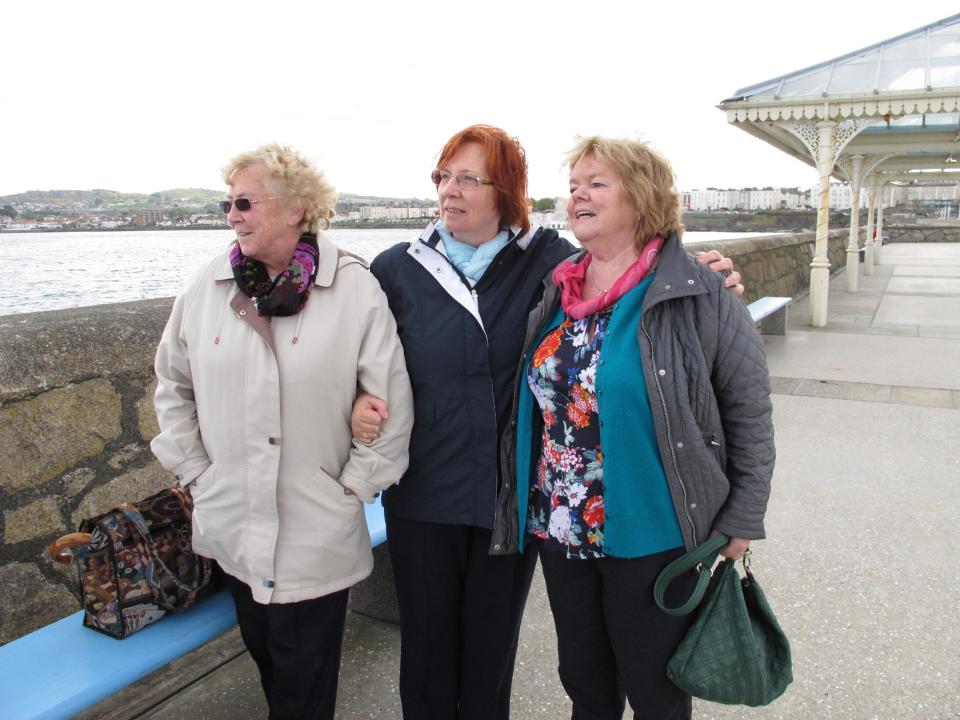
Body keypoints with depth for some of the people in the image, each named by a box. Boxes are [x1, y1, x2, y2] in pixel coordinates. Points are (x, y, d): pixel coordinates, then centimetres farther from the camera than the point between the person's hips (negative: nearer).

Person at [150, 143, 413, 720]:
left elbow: (392, 403, -8)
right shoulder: (207, 288, 1)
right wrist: (195, 471, 8)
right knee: (263, 652, 21)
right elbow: (173, 386, 13)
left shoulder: (355, 290, -10)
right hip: (230, 525, 4)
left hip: (317, 535, -4)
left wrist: (354, 486, -6)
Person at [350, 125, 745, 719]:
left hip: (512, 497, 0)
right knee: (427, 648, 15)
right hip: (423, 493, 1)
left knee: (492, 649, 18)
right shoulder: (399, 268, -1)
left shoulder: (549, 261, -4)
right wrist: (362, 401, -11)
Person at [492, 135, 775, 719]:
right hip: (557, 531, 5)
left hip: (651, 537, -5)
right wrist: (529, 504, 13)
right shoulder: (557, 293, 4)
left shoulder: (700, 295, -13)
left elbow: (750, 413, -9)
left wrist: (740, 522, -8)